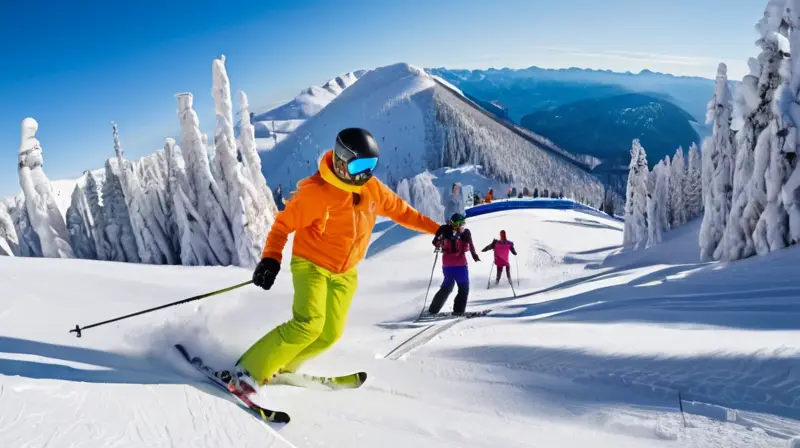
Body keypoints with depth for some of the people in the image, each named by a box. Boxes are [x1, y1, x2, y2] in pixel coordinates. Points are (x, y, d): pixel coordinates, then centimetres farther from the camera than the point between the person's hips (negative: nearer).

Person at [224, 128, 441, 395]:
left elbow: (400, 210, 9)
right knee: (308, 325, -24)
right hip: (311, 265, -6)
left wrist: (436, 229, 10)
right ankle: (248, 372, -12)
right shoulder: (316, 193, -22)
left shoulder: (373, 188, -5)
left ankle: (280, 369, 24)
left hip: (345, 273, 6)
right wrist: (271, 258, -27)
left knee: (330, 334, 4)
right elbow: (283, 224, -14)